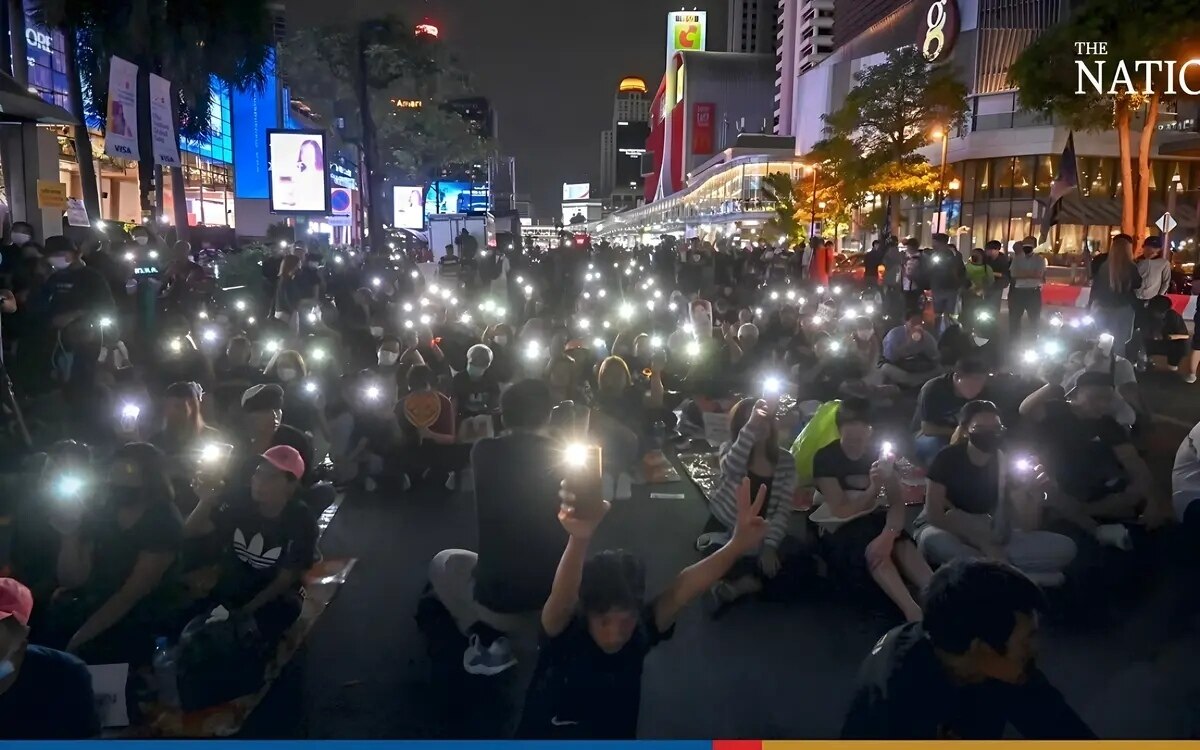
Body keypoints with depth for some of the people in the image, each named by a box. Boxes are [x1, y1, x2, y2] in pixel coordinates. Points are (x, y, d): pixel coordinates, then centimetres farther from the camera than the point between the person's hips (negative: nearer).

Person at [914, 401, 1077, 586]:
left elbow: (1028, 526, -7)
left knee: (1064, 547, -14)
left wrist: (1032, 496, -28)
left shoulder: (1007, 464, -3)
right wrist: (983, 544, -23)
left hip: (991, 537, 5)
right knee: (933, 540, -42)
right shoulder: (948, 458, -14)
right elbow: (934, 514, -19)